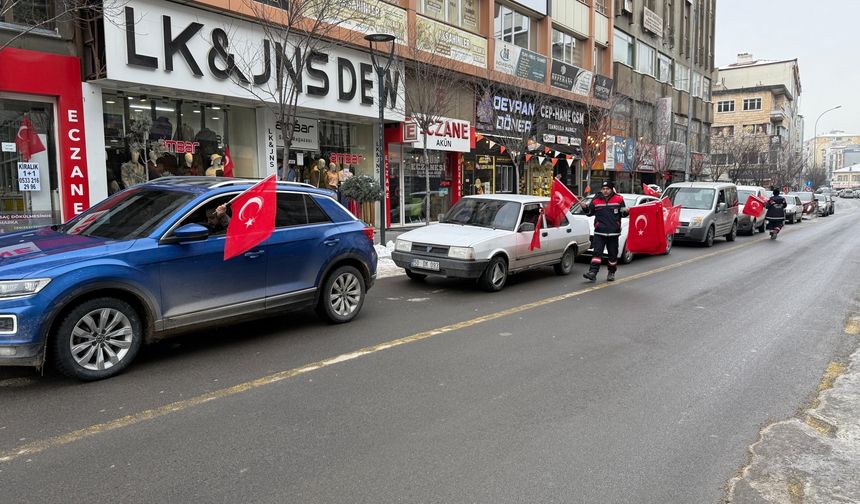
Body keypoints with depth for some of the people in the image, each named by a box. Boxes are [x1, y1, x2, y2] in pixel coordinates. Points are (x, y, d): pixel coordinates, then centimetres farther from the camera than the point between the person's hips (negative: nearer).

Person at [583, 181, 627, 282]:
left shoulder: (619, 199, 3)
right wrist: (585, 208, -6)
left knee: (613, 254, 9)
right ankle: (592, 272, -16)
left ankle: (611, 273, 23)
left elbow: (623, 213, 7)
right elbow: (590, 213, 13)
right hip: (599, 232, 0)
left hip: (613, 233, 0)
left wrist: (625, 211, -15)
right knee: (597, 252, -9)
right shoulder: (596, 200, 5)